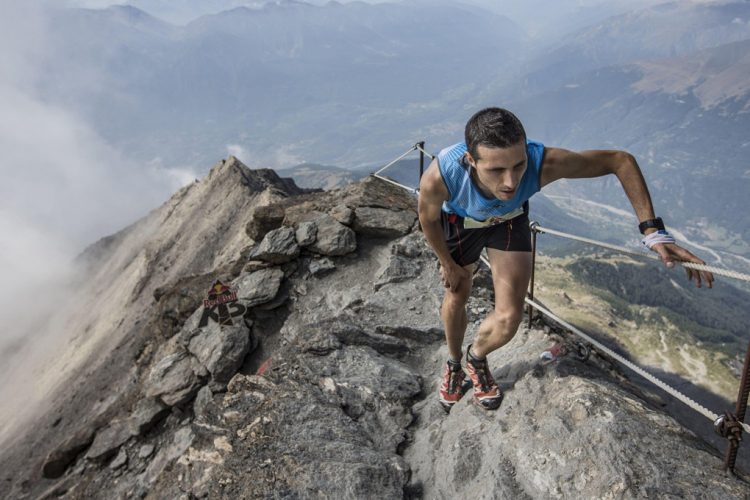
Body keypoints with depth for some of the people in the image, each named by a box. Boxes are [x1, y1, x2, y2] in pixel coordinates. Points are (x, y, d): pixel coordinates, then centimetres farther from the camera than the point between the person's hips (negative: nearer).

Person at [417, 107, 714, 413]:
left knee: (509, 319, -7)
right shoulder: (439, 177, -44)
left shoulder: (543, 163, -42)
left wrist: (653, 231, -30)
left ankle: (477, 357, 29)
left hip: (509, 220, 1)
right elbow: (428, 218, -18)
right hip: (461, 220, 0)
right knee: (457, 298, 15)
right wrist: (447, 263, -4)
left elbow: (621, 160, -25)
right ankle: (454, 363, 47)